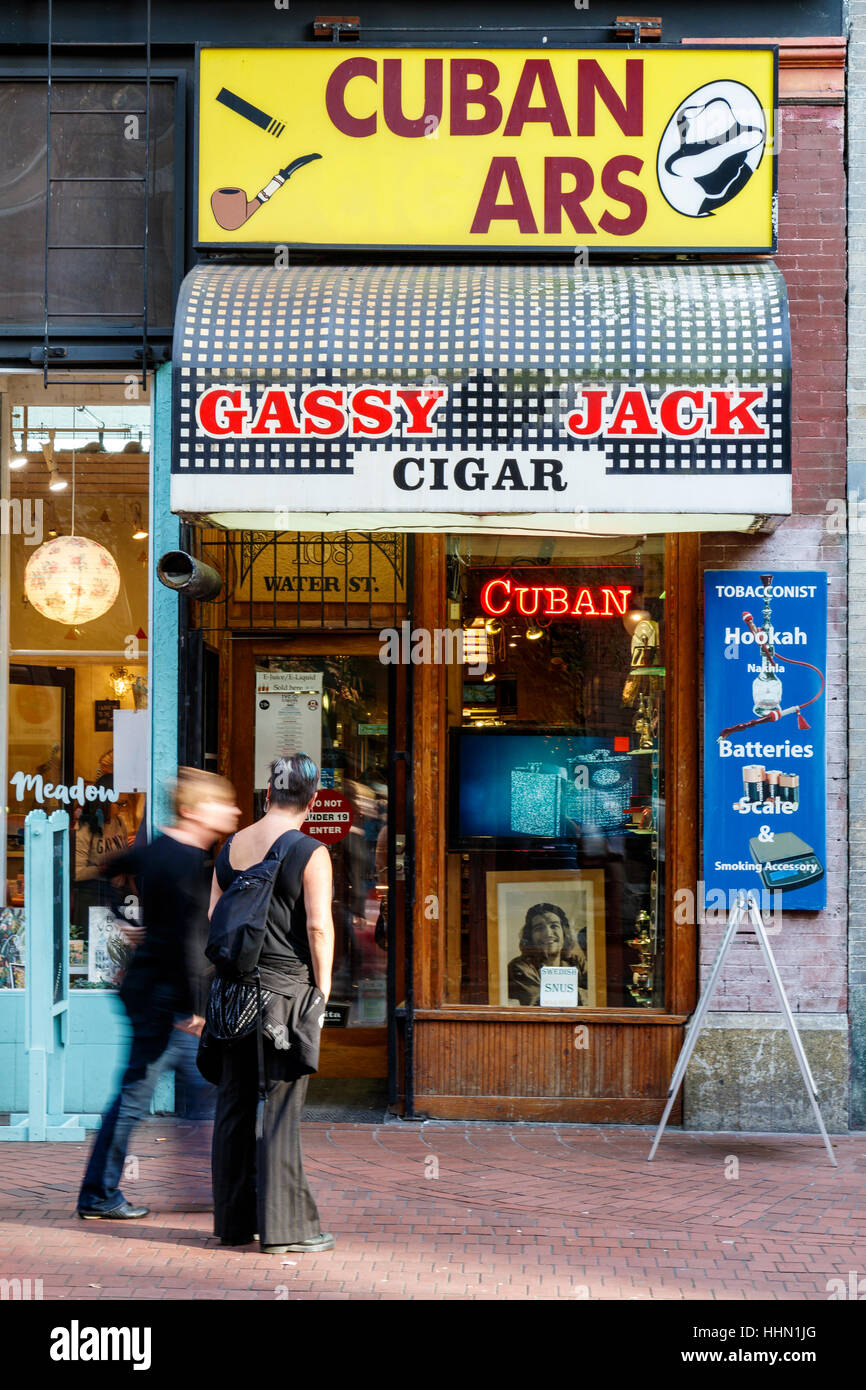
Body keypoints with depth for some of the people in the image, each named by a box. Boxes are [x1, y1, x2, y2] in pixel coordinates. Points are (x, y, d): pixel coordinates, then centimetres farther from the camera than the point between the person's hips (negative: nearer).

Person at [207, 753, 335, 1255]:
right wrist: (323, 989, -3)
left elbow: (214, 921, 11)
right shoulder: (310, 852, -9)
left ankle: (234, 1221, 18)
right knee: (281, 1104, -2)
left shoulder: (230, 849, 8)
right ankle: (284, 1225, 2)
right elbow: (318, 926, -12)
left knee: (235, 1102, 10)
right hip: (286, 987, -5)